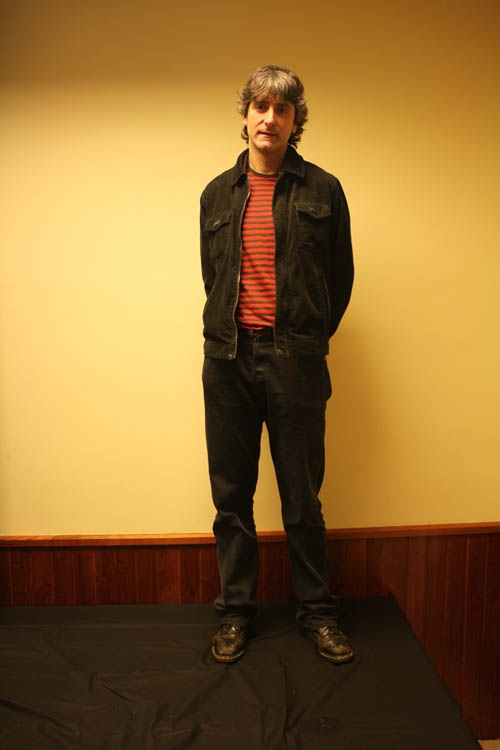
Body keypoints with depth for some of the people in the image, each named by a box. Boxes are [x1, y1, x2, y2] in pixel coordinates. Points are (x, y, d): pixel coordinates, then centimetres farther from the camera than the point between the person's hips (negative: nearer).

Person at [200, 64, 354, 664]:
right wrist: (235, 337, 10)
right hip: (228, 363, 3)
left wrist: (306, 342, 7)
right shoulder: (217, 195, 13)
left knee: (303, 497, 5)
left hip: (295, 365, -2)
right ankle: (235, 611, 24)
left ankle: (317, 612, 23)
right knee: (230, 495, 8)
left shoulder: (322, 191, 5)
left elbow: (340, 278, 8)